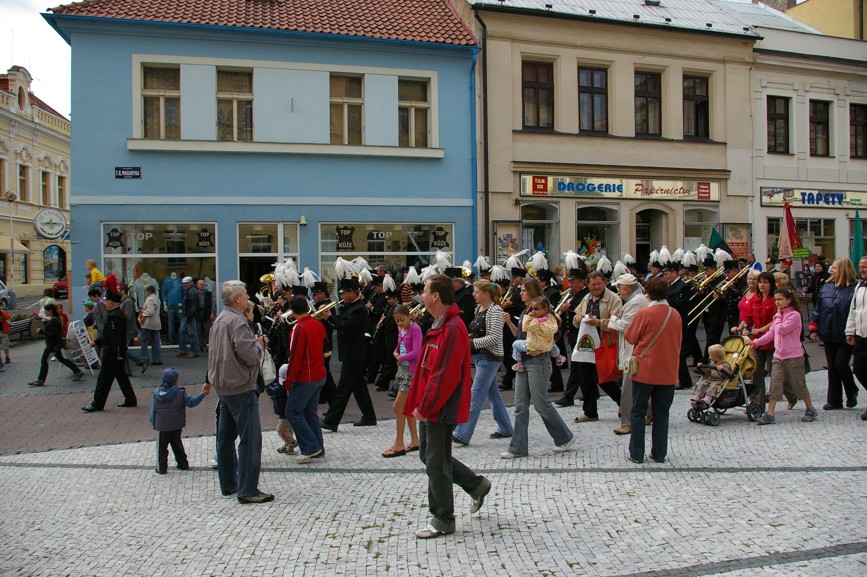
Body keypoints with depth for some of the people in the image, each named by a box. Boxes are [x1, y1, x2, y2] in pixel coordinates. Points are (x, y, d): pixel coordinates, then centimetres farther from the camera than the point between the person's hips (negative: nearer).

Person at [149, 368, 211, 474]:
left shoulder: (157, 393, -1)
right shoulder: (180, 393, -10)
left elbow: (153, 410, 4)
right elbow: (191, 402, -13)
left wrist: (154, 424, 13)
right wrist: (203, 394, -11)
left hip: (162, 426, 0)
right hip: (176, 426, 0)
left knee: (162, 446, 8)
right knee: (177, 444, 17)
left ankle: (161, 467, 8)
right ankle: (183, 463, 23)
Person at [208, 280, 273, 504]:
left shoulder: (219, 320, 12)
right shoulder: (237, 321, -19)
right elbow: (249, 355, -25)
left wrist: (254, 343, 10)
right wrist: (259, 344, -5)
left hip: (222, 385, 10)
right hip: (240, 387, -10)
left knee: (226, 436, 16)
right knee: (250, 438, -6)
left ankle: (228, 484, 27)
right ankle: (248, 490, -4)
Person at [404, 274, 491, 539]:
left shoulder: (452, 329, -20)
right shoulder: (439, 325, 12)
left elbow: (446, 375, -24)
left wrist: (424, 406, -19)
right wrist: (419, 403, 15)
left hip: (441, 409, -10)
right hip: (430, 407, 10)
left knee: (436, 463, 0)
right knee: (429, 455, 19)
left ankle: (443, 520, 15)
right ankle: (477, 485, 32)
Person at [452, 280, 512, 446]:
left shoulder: (495, 310, -15)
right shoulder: (479, 308, 12)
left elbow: (494, 338, -22)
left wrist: (472, 343, -23)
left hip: (490, 357, -9)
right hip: (480, 356, 9)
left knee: (476, 396, -9)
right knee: (493, 394, 16)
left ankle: (463, 435, -8)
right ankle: (505, 429, 28)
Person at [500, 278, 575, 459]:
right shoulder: (525, 311, 13)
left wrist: (539, 349, -25)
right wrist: (509, 322, 5)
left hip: (538, 362, -8)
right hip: (523, 361, 8)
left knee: (541, 403, -1)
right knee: (520, 405, 6)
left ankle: (565, 437, 19)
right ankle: (518, 448, 9)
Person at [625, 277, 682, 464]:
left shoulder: (644, 314, -14)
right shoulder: (676, 315, 2)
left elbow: (630, 338, -4)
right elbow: (679, 341, 13)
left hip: (645, 370, -4)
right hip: (668, 372, 4)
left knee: (638, 412, 6)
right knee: (661, 413, 12)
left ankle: (636, 453, 9)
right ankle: (659, 453, 16)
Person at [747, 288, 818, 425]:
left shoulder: (794, 315, -11)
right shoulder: (779, 315, 14)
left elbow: (781, 330, -21)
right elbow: (771, 333, 15)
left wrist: (778, 315, -9)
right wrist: (755, 342, 6)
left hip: (793, 357, -7)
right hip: (778, 356, 7)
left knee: (799, 384, 5)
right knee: (775, 383, -2)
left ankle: (810, 410, 23)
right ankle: (769, 414, -6)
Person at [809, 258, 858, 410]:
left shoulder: (854, 289, -10)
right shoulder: (826, 287, 7)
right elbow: (817, 309, 10)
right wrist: (814, 328, 6)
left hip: (845, 336, -5)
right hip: (828, 335, 5)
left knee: (841, 365, -5)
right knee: (832, 367, 9)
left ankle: (852, 393, 22)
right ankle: (834, 400, 17)